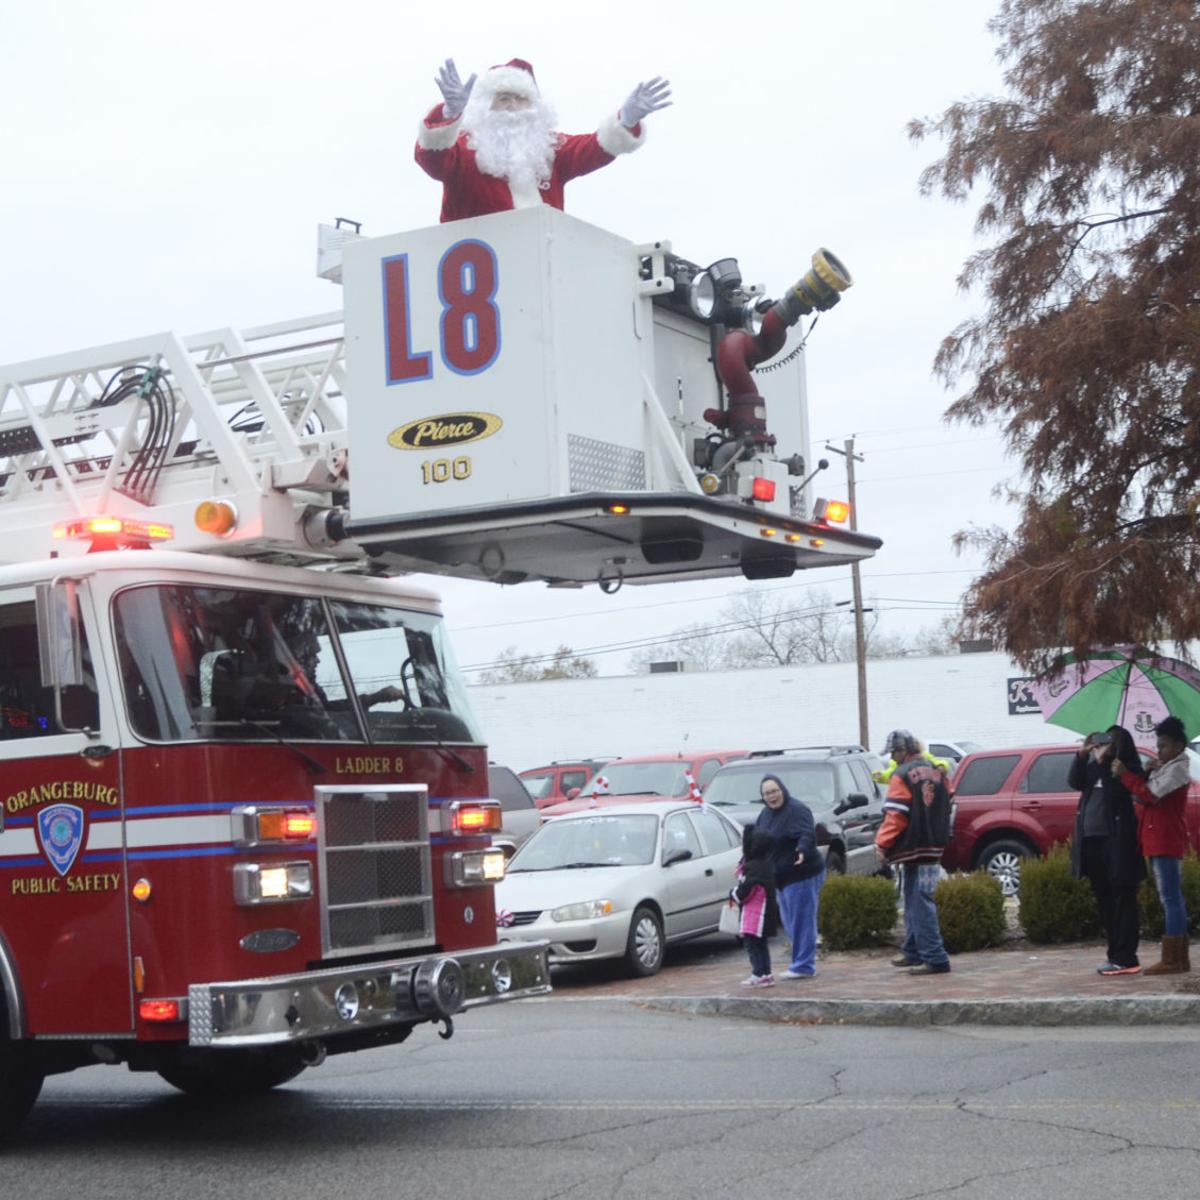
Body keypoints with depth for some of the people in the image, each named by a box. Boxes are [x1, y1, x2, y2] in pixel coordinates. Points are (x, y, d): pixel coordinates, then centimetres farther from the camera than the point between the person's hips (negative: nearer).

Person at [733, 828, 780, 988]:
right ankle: (766, 974, 18)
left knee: (751, 944, -5)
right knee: (760, 944, 15)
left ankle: (759, 974, -8)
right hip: (765, 911, 10)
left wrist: (733, 894, -1)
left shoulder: (753, 867, -22)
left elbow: (744, 892, -20)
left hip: (754, 913, -10)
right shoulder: (766, 864, 9)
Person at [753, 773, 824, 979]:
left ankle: (803, 965, 0)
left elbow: (808, 834, -29)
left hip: (801, 875, -9)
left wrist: (803, 850, -47)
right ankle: (805, 958, 24)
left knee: (801, 920, -6)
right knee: (789, 920, 13)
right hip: (781, 877, 9)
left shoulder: (797, 810, -15)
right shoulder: (766, 814, 14)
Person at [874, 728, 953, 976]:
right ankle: (914, 952, 24)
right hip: (935, 848, 8)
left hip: (913, 850, -8)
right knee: (915, 901, 18)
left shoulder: (902, 776, -13)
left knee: (919, 904, -6)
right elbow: (945, 809, 18)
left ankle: (935, 959, -9)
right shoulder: (937, 772, 11)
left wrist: (882, 844, -12)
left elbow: (896, 816, -18)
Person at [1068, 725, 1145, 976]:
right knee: (1104, 899, 11)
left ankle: (1125, 959, -5)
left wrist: (1103, 762, -19)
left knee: (1122, 899, -5)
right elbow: (1075, 781, 0)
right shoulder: (1094, 765, 13)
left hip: (1117, 842, -7)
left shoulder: (1128, 768, -5)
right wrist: (1082, 754, -9)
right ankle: (1115, 954, 18)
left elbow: (1115, 791, -20)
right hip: (1091, 840, 7)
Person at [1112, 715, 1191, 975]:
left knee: (1170, 898, -11)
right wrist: (1150, 774, 2)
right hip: (1160, 843, 10)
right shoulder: (1165, 769, 23)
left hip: (1166, 843, -10)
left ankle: (1171, 960, -13)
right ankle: (1180, 958, 14)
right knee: (1172, 898, 10)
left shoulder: (1177, 769, -8)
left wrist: (1124, 775, -16)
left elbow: (1150, 795, -20)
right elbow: (1145, 797, 17)